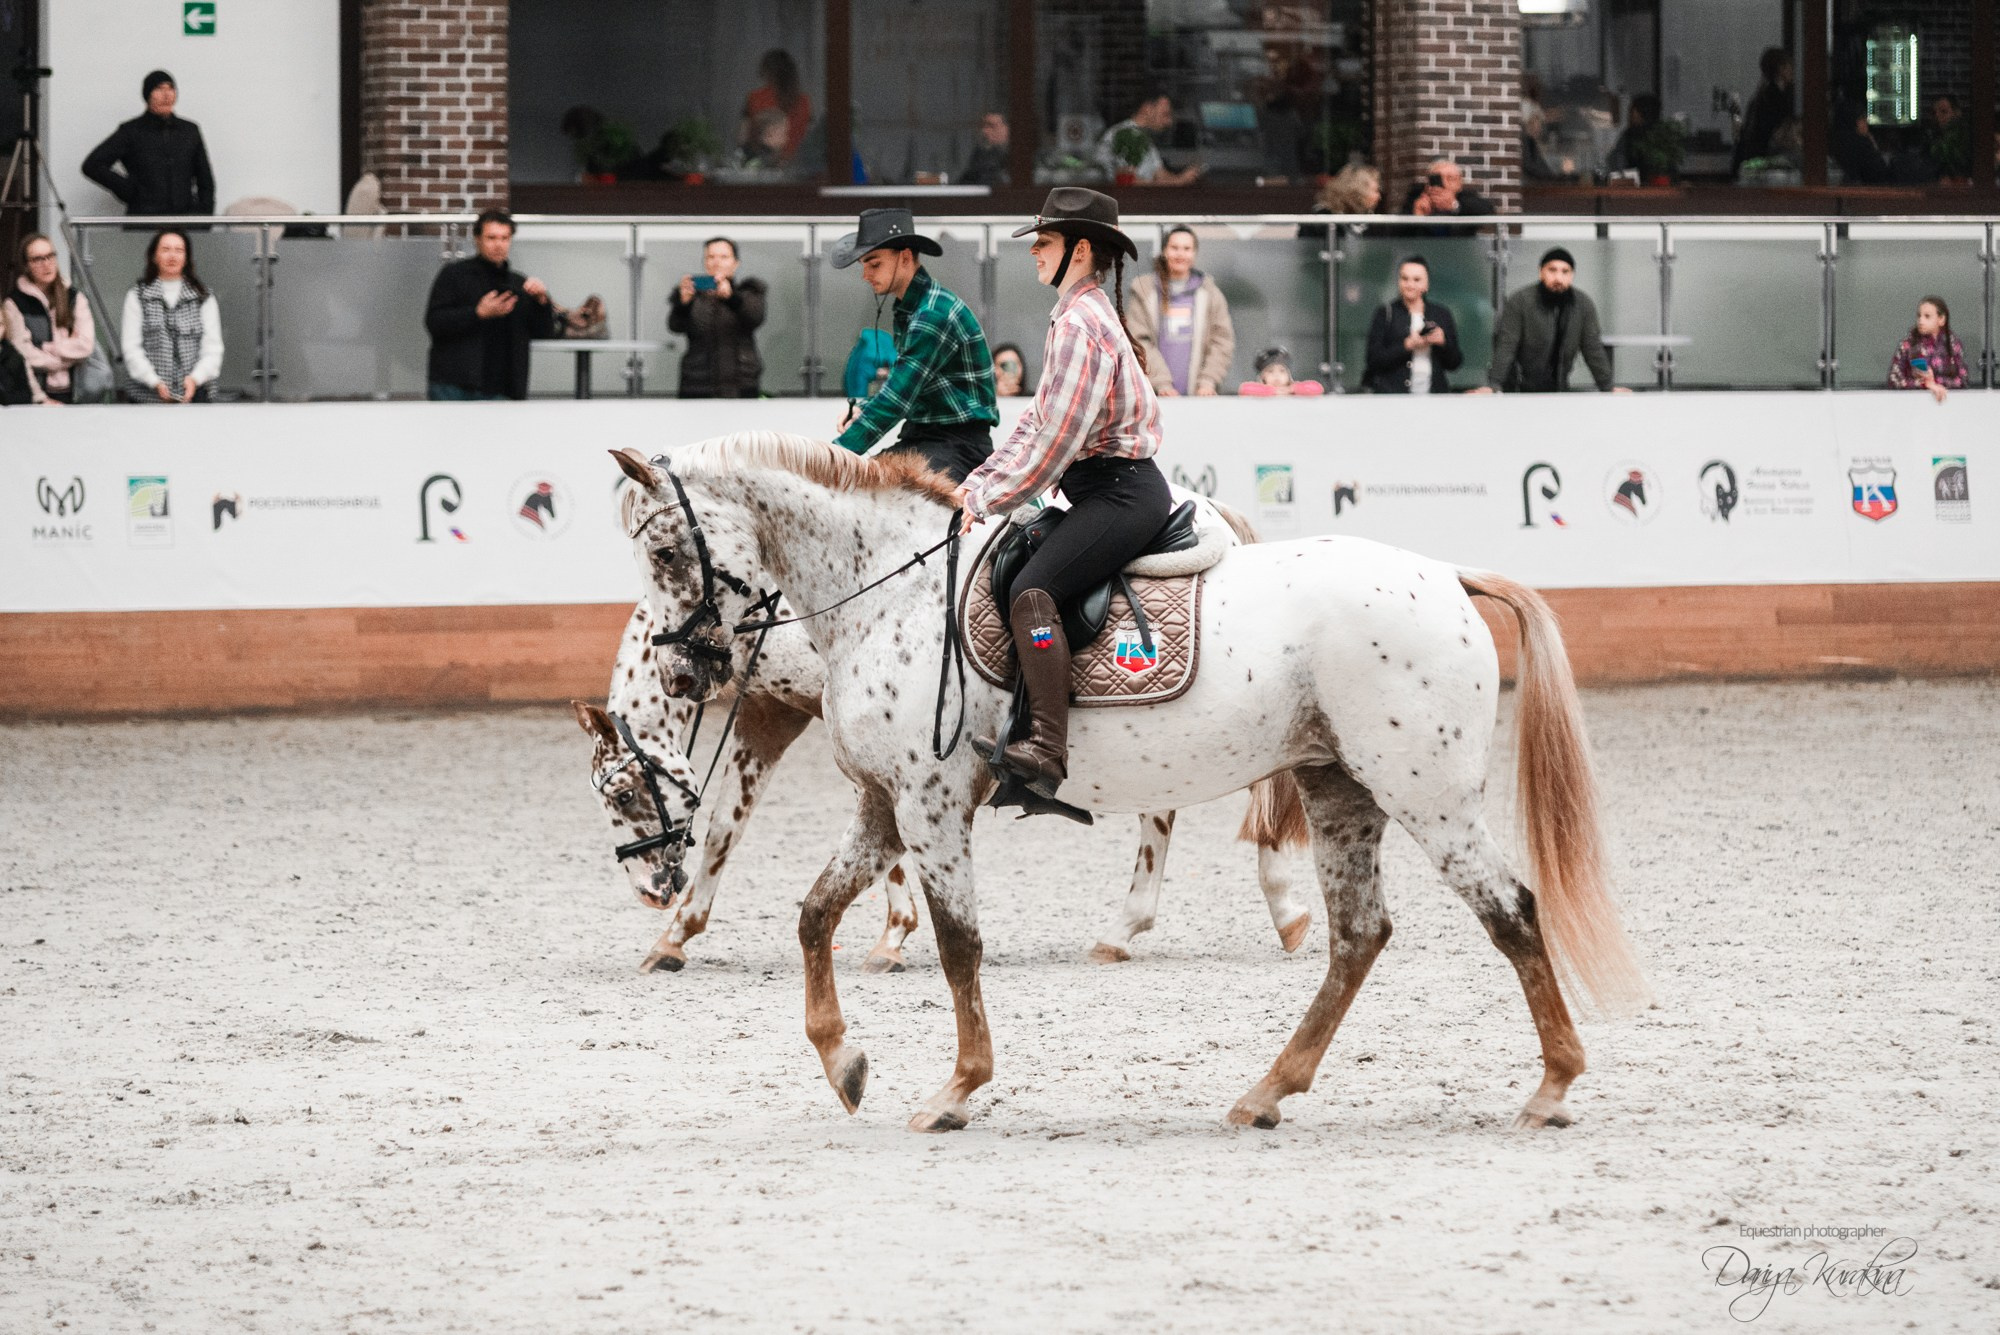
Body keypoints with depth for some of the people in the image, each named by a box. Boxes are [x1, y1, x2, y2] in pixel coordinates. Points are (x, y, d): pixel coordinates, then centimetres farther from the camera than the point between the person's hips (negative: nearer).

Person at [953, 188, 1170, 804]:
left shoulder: (1082, 324, -14)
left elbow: (1056, 438, -19)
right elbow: (1039, 421, 23)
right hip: (1104, 491, 11)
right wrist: (982, 482, 13)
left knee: (1031, 590, -25)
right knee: (1019, 575, 15)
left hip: (1122, 492, -11)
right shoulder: (1079, 316, 19)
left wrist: (988, 500, -11)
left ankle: (1046, 748, -35)